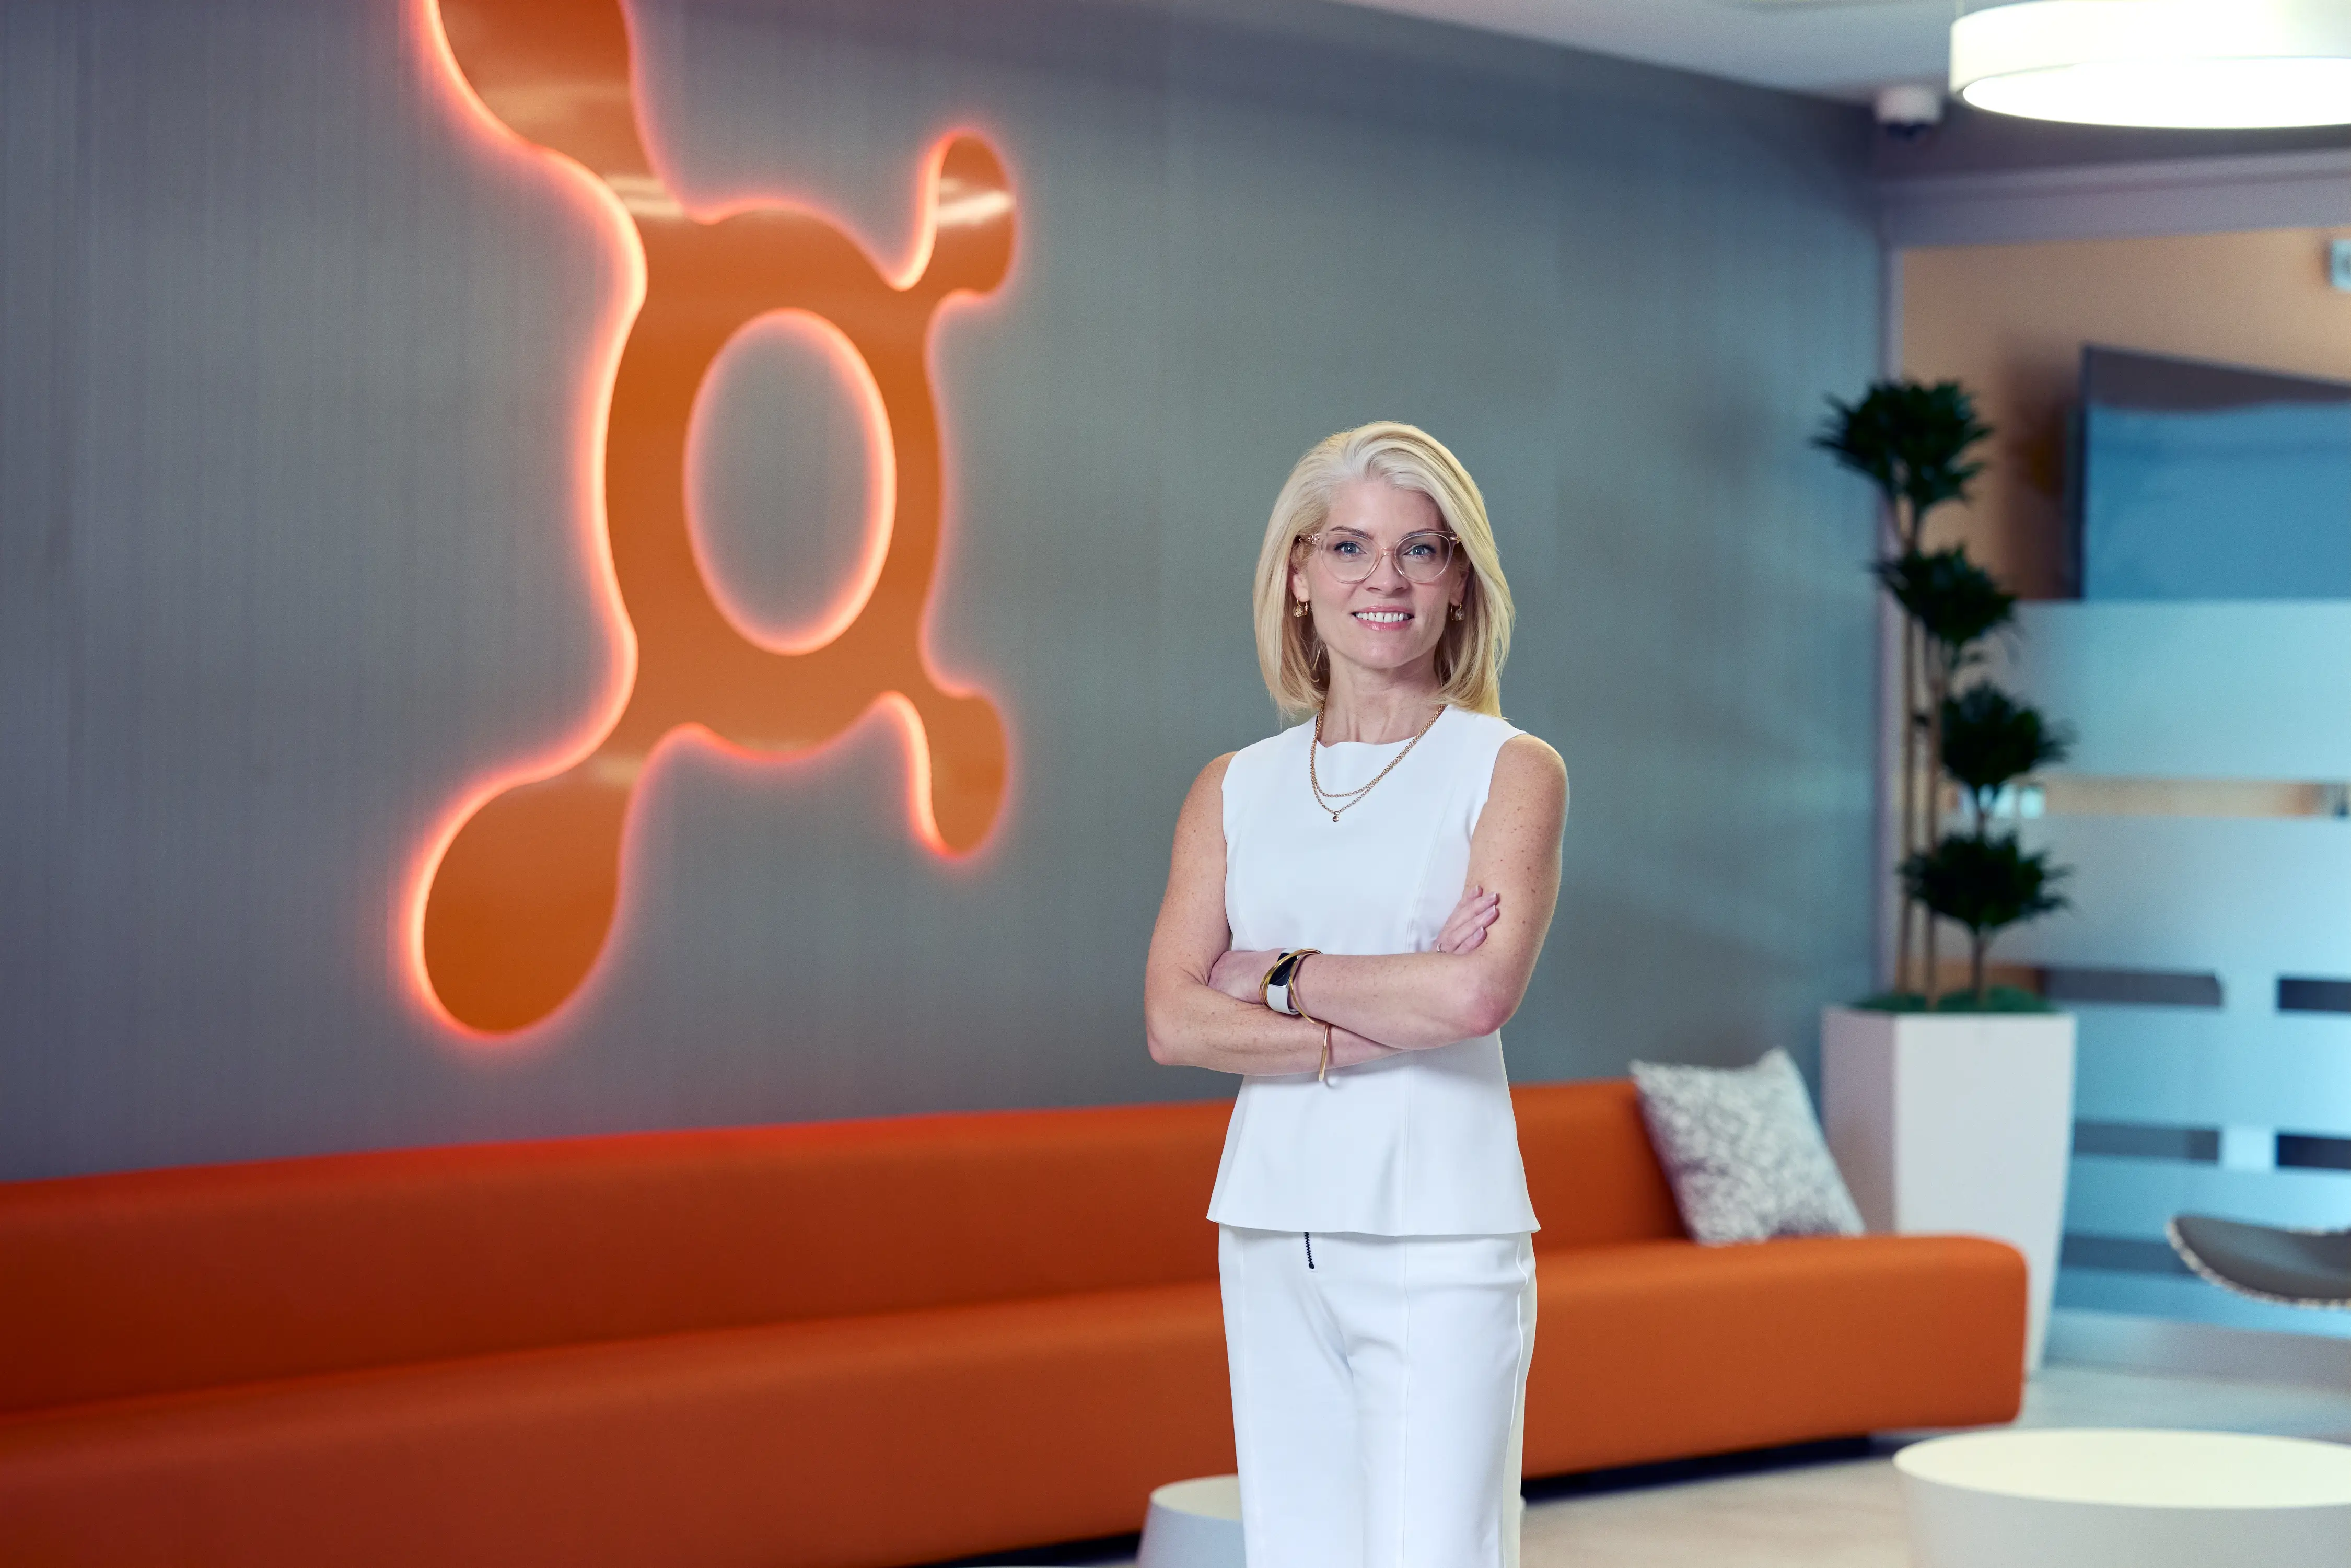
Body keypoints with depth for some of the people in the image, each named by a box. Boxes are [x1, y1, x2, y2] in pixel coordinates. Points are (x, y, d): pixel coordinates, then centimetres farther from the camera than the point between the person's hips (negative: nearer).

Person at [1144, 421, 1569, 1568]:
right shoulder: (1234, 790, 12)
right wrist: (1390, 1021, -10)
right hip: (1273, 1228, 4)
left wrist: (1278, 976, -4)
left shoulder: (1511, 772, 2)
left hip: (1439, 1236, -4)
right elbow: (1174, 1021, 0)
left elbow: (1479, 992, -14)